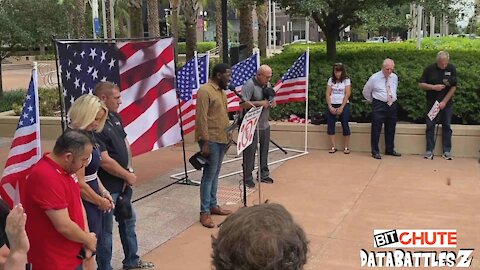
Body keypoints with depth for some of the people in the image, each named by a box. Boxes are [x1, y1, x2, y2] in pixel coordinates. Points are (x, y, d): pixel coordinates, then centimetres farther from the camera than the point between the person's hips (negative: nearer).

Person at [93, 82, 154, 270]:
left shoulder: (115, 117, 5)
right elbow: (105, 161, -25)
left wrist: (129, 169, 2)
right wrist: (128, 176, -12)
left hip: (122, 183, 10)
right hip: (107, 187, -10)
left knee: (129, 220, 23)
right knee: (106, 229, 5)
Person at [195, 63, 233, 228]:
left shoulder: (221, 91, 15)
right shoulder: (205, 91, -14)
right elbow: (202, 118, -19)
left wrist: (228, 136, 16)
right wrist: (205, 142, -21)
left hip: (222, 139, 9)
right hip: (210, 140, -9)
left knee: (215, 174, 15)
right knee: (209, 175, -5)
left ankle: (213, 206, 24)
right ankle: (204, 212, 1)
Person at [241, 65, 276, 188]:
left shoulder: (268, 85, 11)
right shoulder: (249, 85, -15)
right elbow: (243, 104, -22)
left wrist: (272, 103, 0)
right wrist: (260, 103, -24)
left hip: (265, 125, 8)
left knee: (264, 151, 15)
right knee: (250, 152, -2)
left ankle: (264, 175, 28)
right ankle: (247, 178, 7)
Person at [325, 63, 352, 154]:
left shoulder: (346, 80, 0)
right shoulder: (331, 80, 7)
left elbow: (347, 94, -6)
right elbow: (327, 94, 4)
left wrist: (341, 108, -12)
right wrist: (330, 106, -8)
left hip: (343, 105, -3)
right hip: (332, 105, 3)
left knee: (345, 125, -4)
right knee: (330, 125, 0)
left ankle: (346, 147, 3)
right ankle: (333, 147, 5)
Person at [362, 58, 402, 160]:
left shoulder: (395, 77, 7)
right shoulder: (374, 78, -7)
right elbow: (366, 91, 4)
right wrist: (372, 101, 9)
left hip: (392, 105, 5)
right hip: (379, 105, -5)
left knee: (391, 129, 12)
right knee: (376, 129, -5)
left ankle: (390, 150, 24)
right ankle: (375, 151, 2)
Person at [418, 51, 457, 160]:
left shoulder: (451, 69, -4)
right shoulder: (429, 69, -5)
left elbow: (453, 87, -6)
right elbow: (420, 84, -2)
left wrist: (444, 102, -13)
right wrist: (434, 87, -18)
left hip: (446, 103, 0)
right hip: (432, 102, 0)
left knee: (446, 126, 4)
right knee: (430, 126, 0)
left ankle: (447, 151, 10)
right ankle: (429, 151, 6)